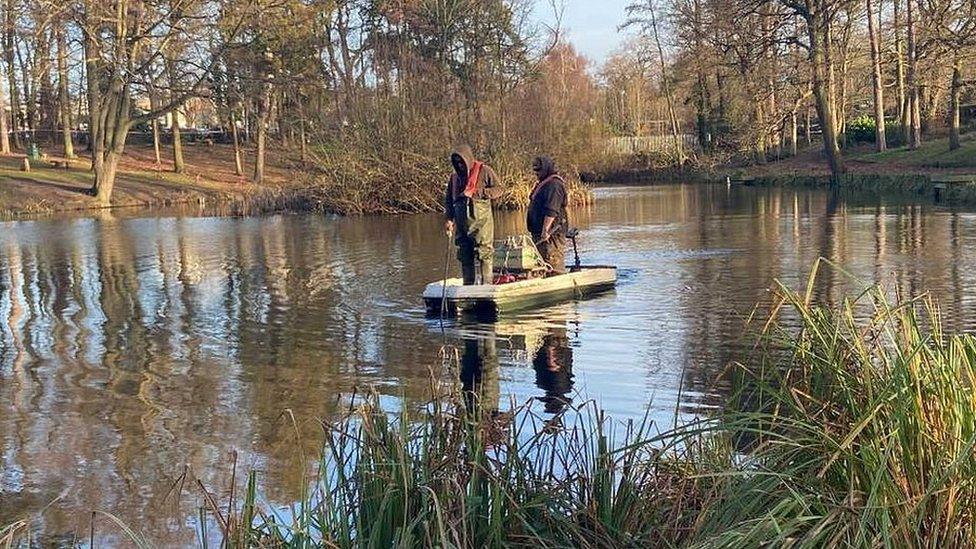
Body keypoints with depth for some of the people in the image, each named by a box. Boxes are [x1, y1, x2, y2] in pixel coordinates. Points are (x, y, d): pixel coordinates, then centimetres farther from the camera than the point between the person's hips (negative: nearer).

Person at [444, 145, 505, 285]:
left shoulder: (484, 171, -1)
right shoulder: (455, 177, 17)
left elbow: (500, 189, -6)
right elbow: (448, 199, 20)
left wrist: (475, 193, -13)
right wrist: (448, 219, 6)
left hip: (481, 222, -6)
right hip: (461, 224, 6)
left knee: (483, 254, -9)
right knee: (465, 256, 7)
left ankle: (486, 285, -7)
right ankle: (468, 286, 13)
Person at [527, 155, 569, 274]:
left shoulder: (554, 184, -14)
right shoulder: (542, 183, 21)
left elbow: (551, 211, -23)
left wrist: (545, 230, -27)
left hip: (551, 233, -11)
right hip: (539, 232, 11)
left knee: (554, 265, -10)